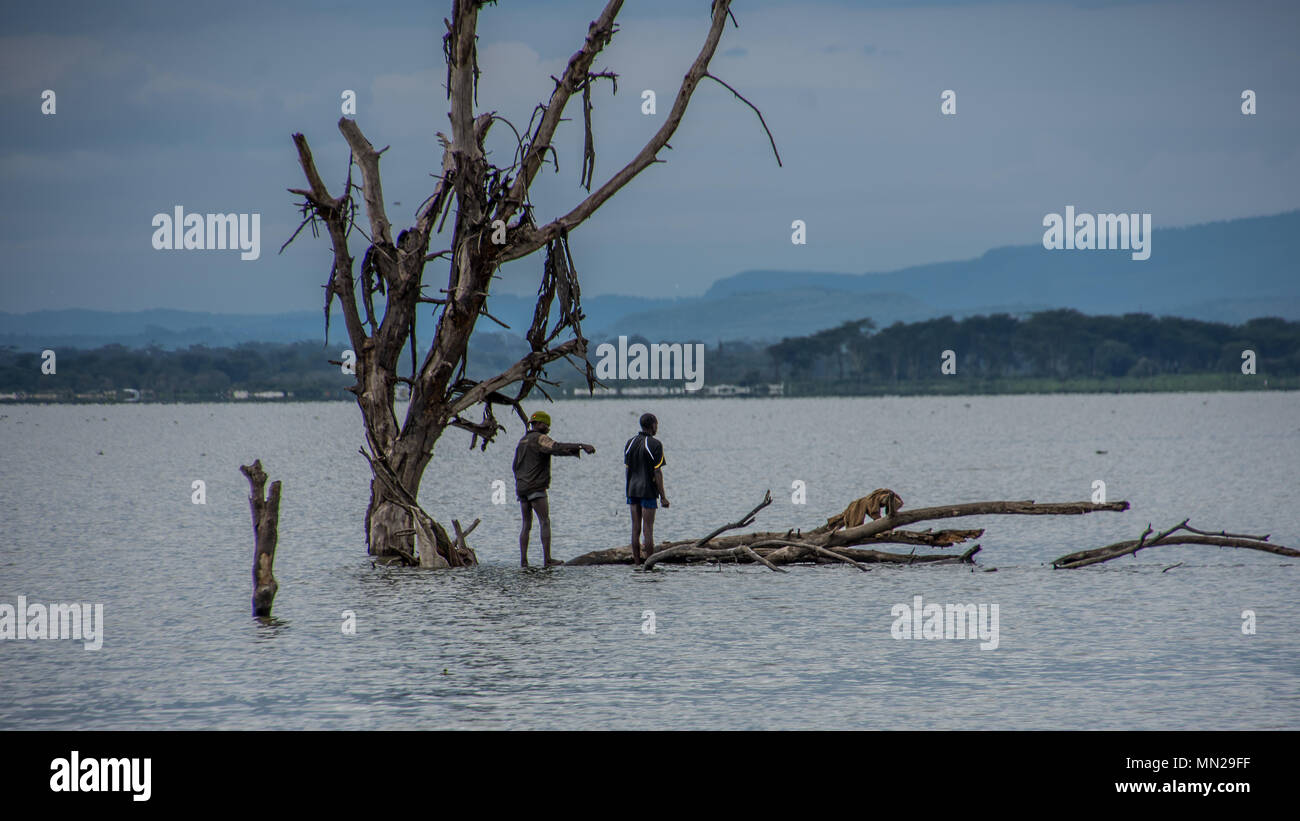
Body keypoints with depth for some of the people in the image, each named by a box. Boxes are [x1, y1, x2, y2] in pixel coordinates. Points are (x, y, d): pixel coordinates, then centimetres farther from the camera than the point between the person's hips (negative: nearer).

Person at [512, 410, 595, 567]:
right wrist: (581, 446, -28)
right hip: (536, 488, -8)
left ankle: (523, 560, 2)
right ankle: (547, 559, -14)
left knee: (526, 525, 9)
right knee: (545, 522, -8)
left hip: (521, 488, 8)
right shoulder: (539, 439, -8)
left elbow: (516, 466, 23)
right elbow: (557, 448, -24)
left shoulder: (522, 441, 19)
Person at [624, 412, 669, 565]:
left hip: (632, 489, 5)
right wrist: (663, 496, -9)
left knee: (635, 529, 7)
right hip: (648, 491, -5)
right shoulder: (655, 445, -11)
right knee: (647, 529, -4)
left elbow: (627, 469, 11)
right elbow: (657, 473, -13)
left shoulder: (629, 443, 7)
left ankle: (637, 561, 9)